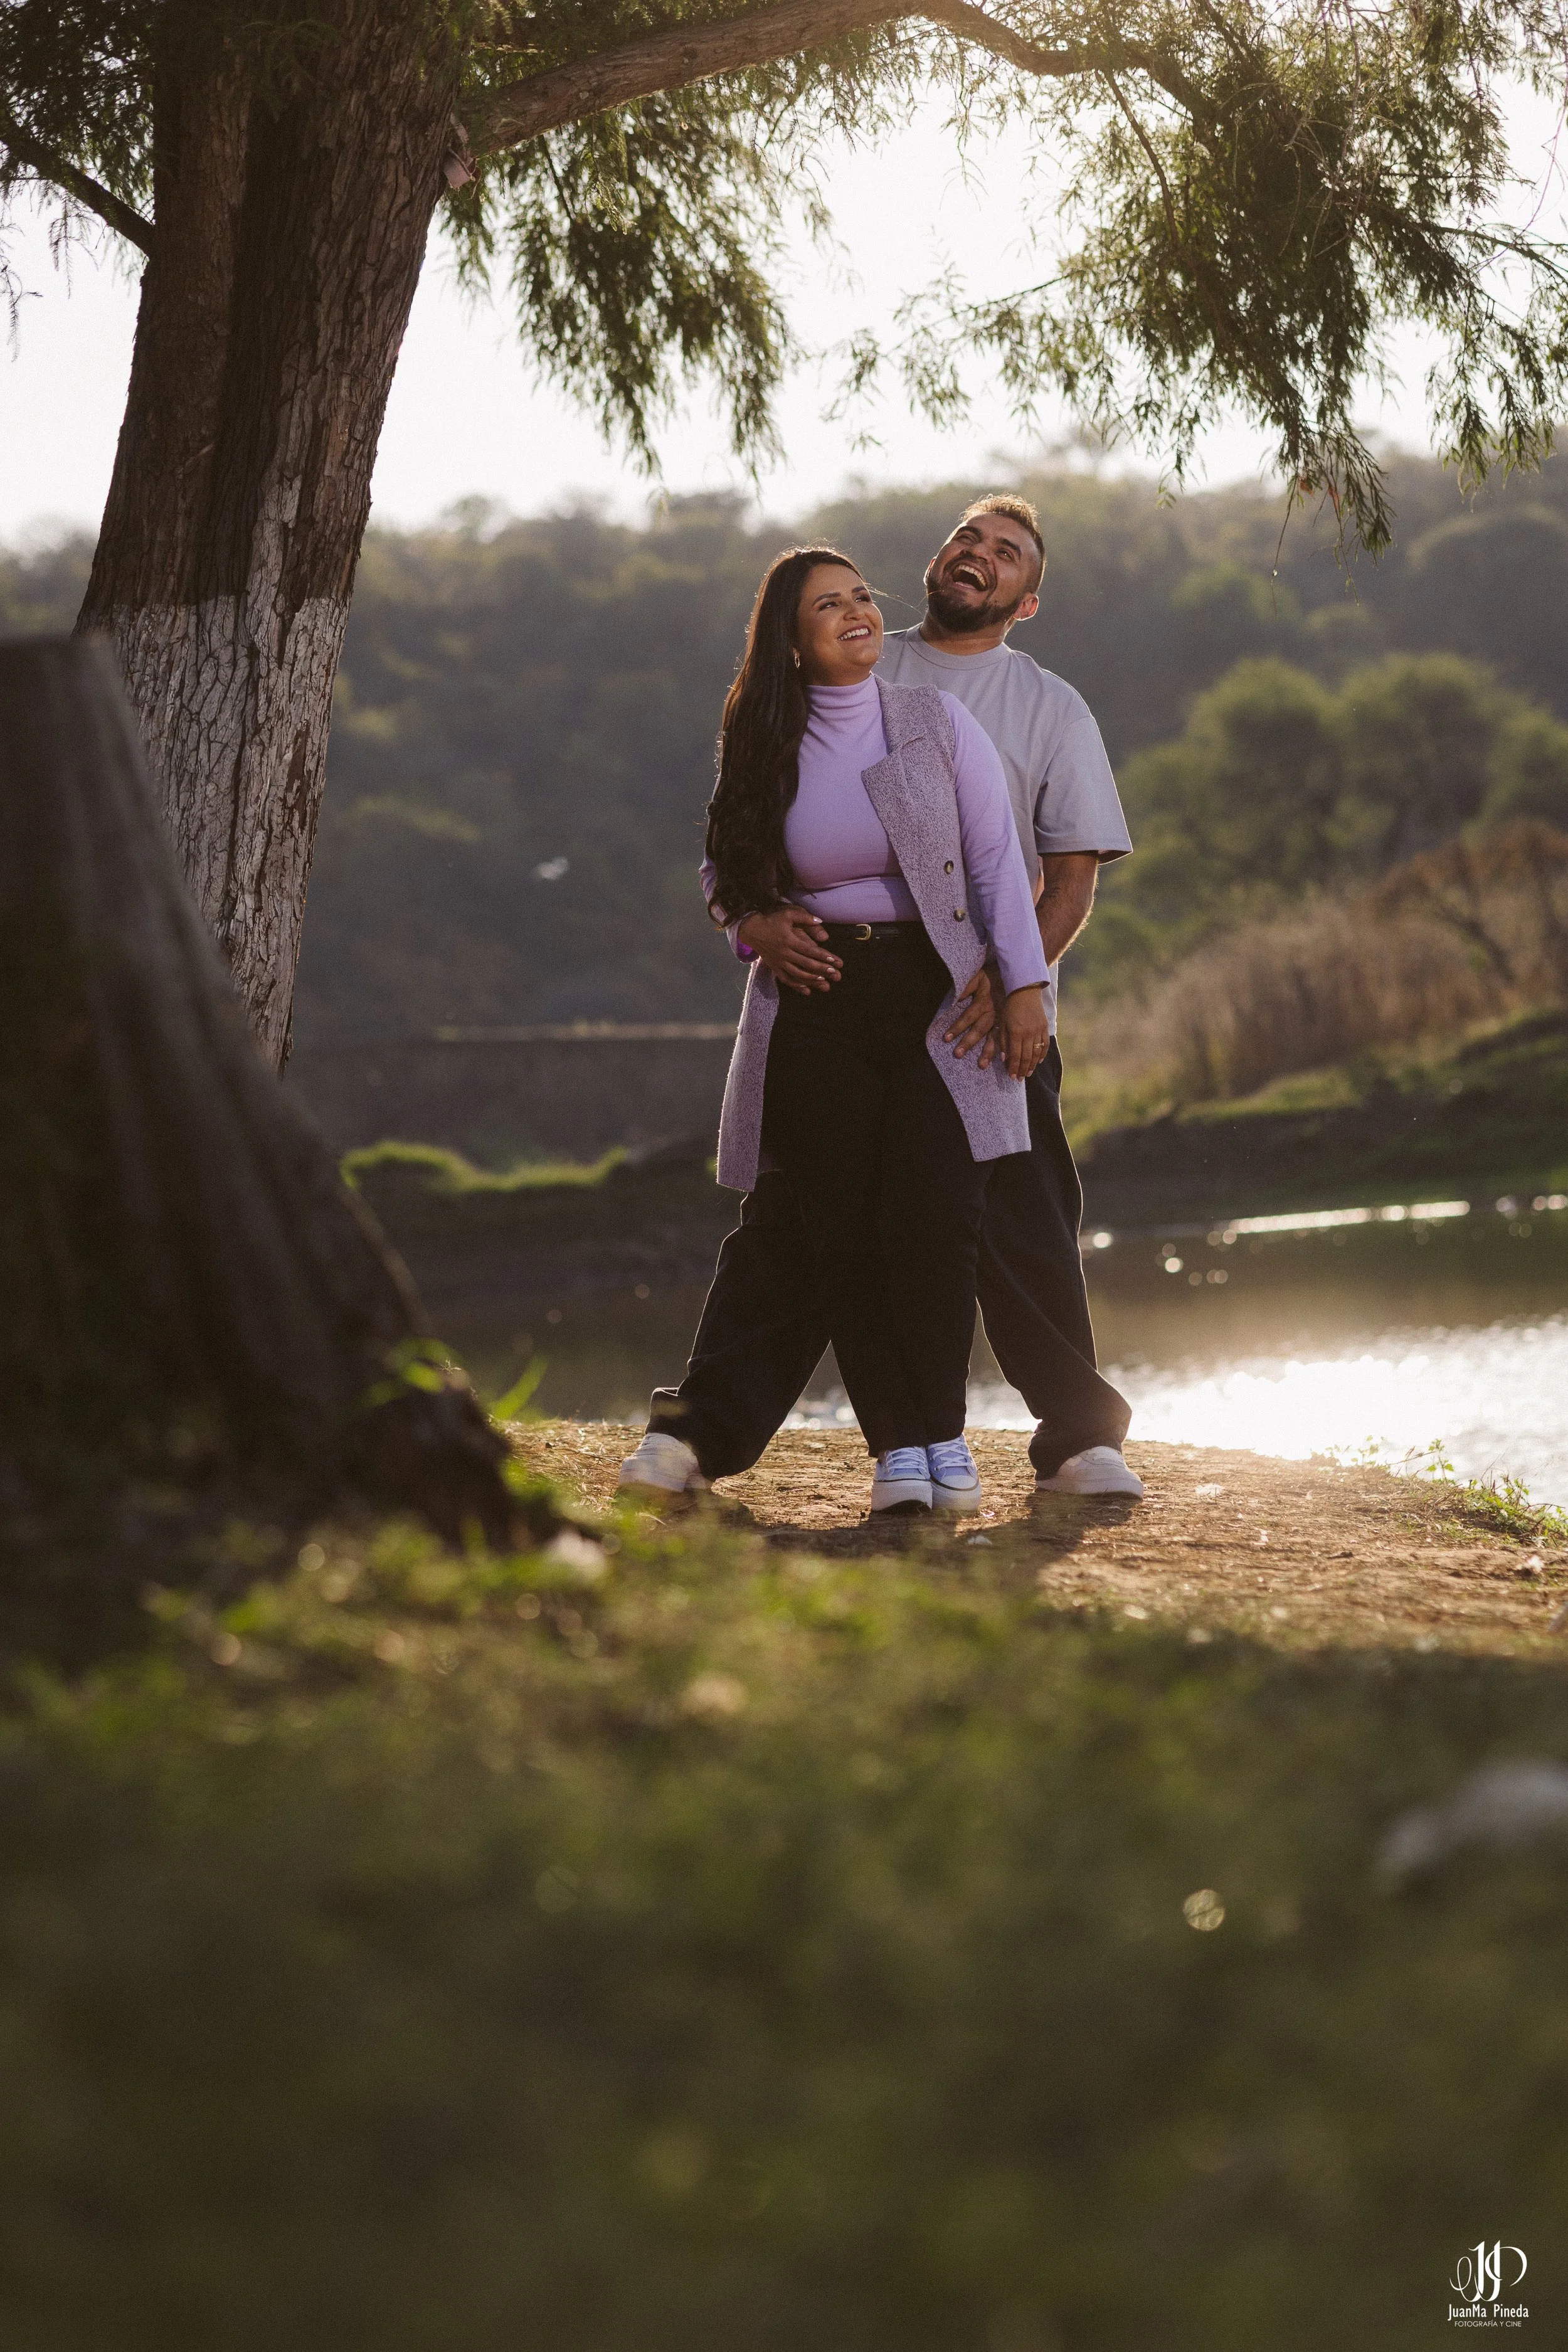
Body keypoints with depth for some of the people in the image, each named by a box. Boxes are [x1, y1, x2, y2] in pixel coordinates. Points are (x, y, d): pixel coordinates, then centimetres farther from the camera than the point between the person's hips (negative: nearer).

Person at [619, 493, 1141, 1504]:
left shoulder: (1052, 708, 10)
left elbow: (1074, 876, 2)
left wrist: (1014, 977, -17)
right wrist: (759, 918, -13)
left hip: (985, 1008, 0)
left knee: (1026, 1229, 0)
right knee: (790, 1219, -1)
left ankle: (1078, 1436, 11)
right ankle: (704, 1427, 4)